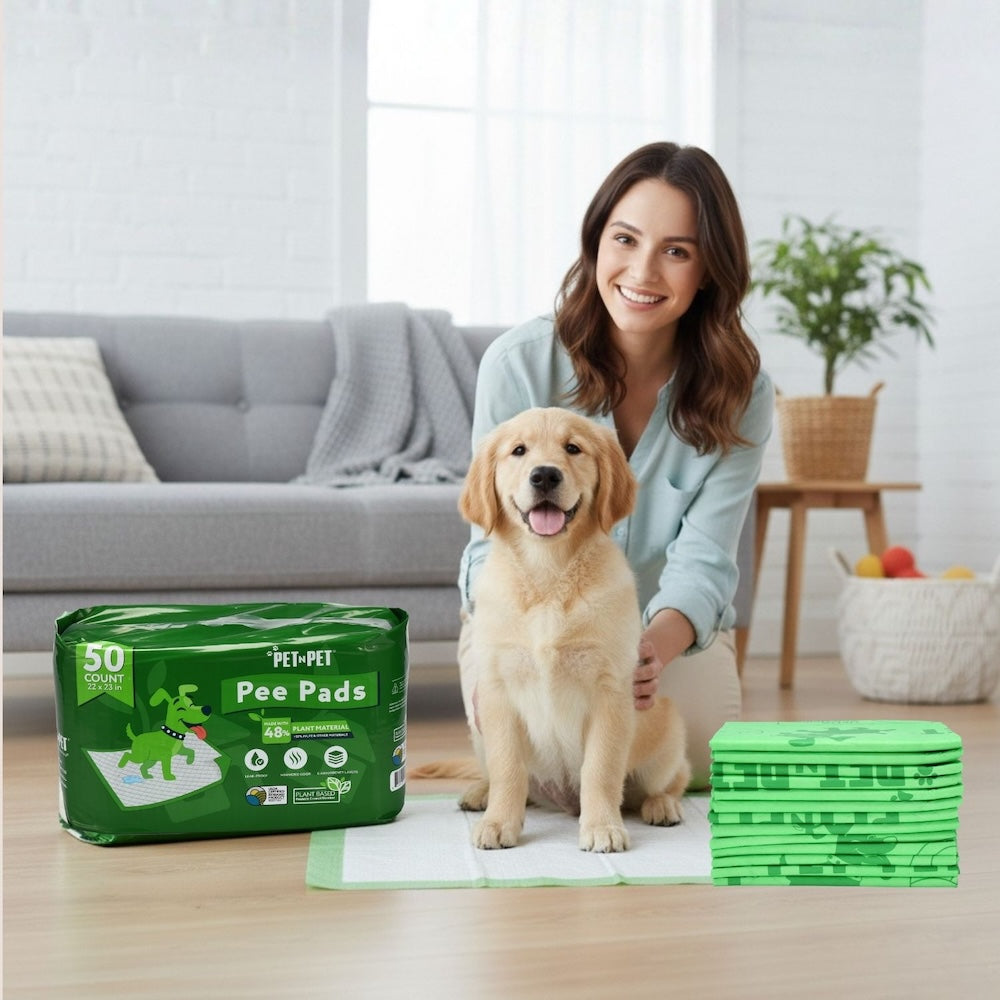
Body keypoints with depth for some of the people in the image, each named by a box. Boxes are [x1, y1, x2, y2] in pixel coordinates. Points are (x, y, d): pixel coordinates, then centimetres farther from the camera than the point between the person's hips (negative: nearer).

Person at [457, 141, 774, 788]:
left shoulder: (742, 396, -14)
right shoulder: (518, 363, -17)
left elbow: (703, 561, -19)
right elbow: (498, 542, -15)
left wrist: (655, 649, -43)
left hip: (672, 627, 2)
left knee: (702, 760, -23)